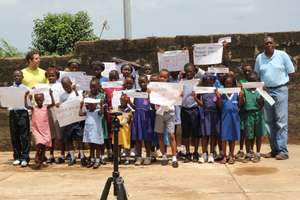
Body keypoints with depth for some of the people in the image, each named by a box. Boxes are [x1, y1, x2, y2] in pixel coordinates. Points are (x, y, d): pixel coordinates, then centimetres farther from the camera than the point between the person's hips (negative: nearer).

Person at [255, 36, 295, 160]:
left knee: (281, 121, -6)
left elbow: (291, 72, 3)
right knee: (269, 122, 5)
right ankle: (274, 149, 14)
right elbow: (257, 75, 15)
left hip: (280, 90, -4)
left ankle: (283, 151, -3)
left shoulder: (282, 55, -1)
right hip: (266, 91, 4)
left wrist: (280, 80, -2)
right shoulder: (259, 58, 8)